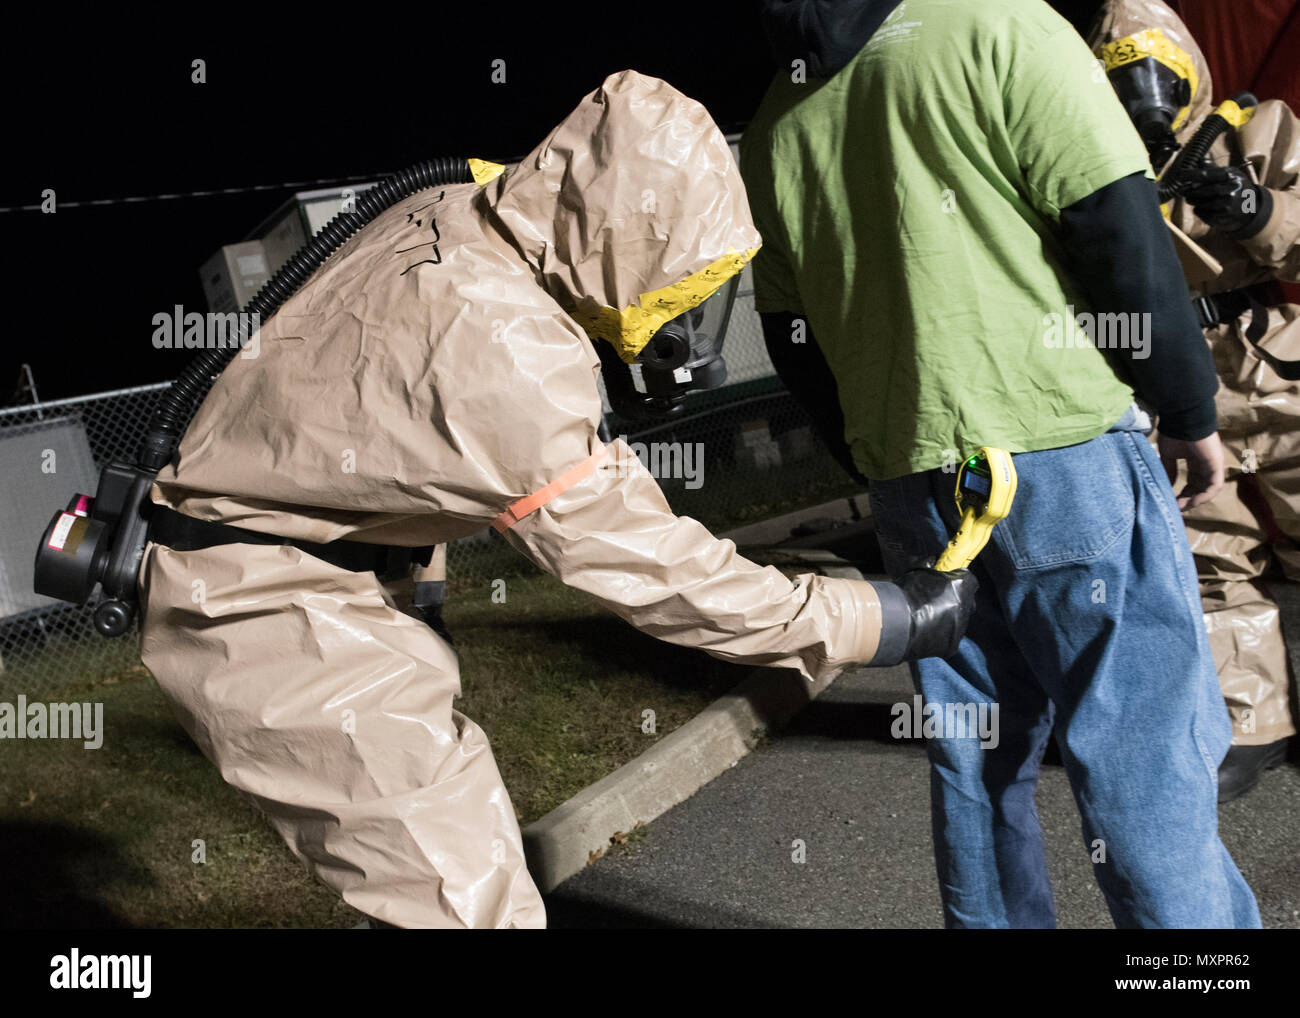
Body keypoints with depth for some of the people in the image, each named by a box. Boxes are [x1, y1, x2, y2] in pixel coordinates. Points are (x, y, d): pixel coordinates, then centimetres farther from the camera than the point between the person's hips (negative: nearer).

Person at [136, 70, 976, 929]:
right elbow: (641, 566, -23)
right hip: (258, 611, -10)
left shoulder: (448, 216, -3)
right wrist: (883, 622, -17)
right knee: (472, 899, -10)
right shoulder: (505, 348, -29)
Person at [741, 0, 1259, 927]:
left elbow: (789, 330, 16)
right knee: (1146, 758, -1)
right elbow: (1120, 233, -13)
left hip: (908, 487, 6)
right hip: (1066, 458, -6)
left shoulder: (775, 127, 10)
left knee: (976, 763, 15)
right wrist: (1192, 412, -2)